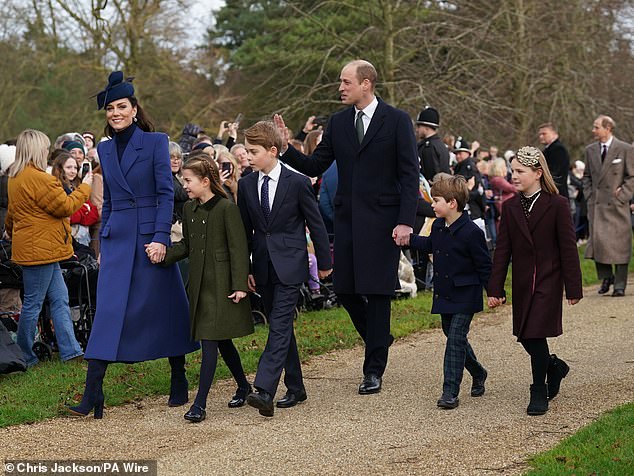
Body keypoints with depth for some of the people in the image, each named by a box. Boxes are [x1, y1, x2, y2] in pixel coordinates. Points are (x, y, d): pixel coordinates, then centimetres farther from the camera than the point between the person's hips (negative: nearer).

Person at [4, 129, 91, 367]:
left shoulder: (15, 178, 13)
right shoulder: (39, 179, -20)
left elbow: (12, 212, 28)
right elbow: (65, 206, -15)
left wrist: (10, 230, 46)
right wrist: (85, 187, -2)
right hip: (40, 250, -11)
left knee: (60, 299, 10)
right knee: (33, 304, -1)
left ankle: (70, 350, 10)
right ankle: (24, 357, 9)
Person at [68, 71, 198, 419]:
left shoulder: (155, 142, -3)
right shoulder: (105, 149, 12)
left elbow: (166, 192, -8)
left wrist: (161, 237, -16)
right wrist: (103, 242, 15)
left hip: (150, 235, -4)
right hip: (117, 239, 4)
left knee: (166, 308, 5)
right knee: (108, 310, -5)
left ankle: (179, 382, 21)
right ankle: (92, 394, -9)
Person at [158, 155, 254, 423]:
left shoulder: (226, 208, -11)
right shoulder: (189, 209, 10)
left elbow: (238, 248, -12)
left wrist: (239, 285, -15)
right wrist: (163, 254, -1)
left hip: (220, 284, -7)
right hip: (199, 283, 7)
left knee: (210, 341, -10)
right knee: (221, 340, 15)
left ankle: (200, 403, -11)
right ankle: (243, 386, 32)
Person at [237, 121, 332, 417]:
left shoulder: (297, 183, -7)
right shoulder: (246, 185, 6)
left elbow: (316, 224, 0)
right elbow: (244, 230, 12)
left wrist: (324, 263, 3)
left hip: (289, 266, -5)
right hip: (263, 267, 5)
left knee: (279, 327, -13)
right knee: (281, 328, 10)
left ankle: (264, 390, -24)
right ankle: (295, 388, 20)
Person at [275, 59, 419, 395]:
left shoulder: (397, 121, -5)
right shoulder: (338, 123, 9)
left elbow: (410, 175, -7)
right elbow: (315, 166, 9)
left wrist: (405, 221, -14)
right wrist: (286, 149, -8)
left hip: (381, 220, -5)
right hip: (347, 218, 5)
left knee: (377, 291, -1)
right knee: (345, 289, 5)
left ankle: (374, 370, 7)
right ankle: (378, 339, 31)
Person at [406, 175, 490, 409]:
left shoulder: (471, 232, -19)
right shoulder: (438, 227, 4)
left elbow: (484, 266, -14)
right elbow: (429, 245, 27)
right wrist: (407, 238, 21)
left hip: (465, 296, -8)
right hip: (444, 294, 8)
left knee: (456, 340, -10)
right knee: (453, 336, 17)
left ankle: (450, 392, -9)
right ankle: (478, 373, 39)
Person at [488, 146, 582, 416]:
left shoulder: (557, 205, -7)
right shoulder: (511, 207, 6)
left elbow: (568, 248, -6)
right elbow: (502, 250, 4)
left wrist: (573, 288, -7)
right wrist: (495, 288, -1)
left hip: (548, 282, -5)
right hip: (522, 283, 5)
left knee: (536, 335, -10)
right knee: (524, 337, 8)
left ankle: (539, 393, 2)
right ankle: (554, 367, 35)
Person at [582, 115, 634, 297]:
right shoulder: (590, 150, 11)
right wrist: (589, 196, 7)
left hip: (617, 205, -3)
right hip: (596, 204, 3)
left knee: (619, 243, -1)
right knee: (597, 240, -5)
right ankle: (606, 277, 13)